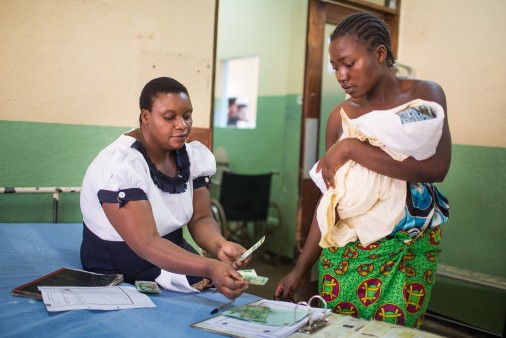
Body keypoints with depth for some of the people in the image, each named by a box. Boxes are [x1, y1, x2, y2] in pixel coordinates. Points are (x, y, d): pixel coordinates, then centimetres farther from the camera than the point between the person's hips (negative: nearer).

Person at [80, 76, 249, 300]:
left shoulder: (193, 155, -4)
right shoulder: (120, 165, -26)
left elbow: (201, 219, -5)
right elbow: (147, 244, -33)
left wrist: (220, 245, -28)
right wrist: (210, 268, -45)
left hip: (173, 255, 6)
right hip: (120, 274, -6)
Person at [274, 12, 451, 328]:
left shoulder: (424, 94, -4)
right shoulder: (340, 116, 3)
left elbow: (436, 168, -20)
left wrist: (350, 148, -19)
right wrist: (300, 269, 6)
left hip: (408, 251, -2)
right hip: (343, 251, 3)